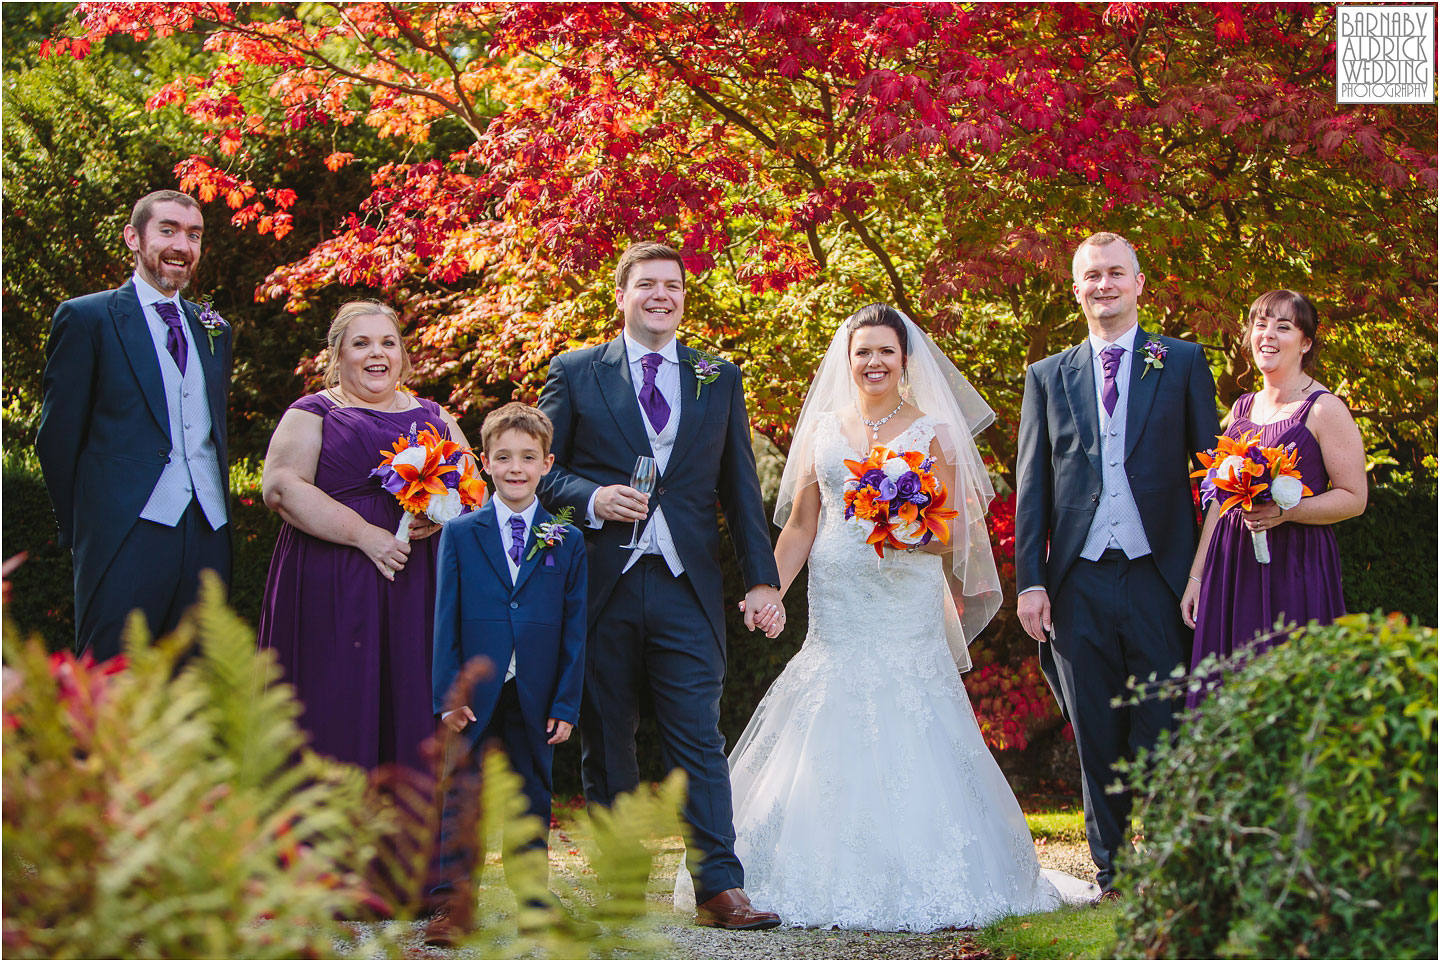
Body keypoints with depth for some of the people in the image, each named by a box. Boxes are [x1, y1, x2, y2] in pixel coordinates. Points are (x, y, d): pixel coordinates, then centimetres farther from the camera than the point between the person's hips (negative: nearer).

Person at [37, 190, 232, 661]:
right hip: (128, 535, -5)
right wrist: (82, 529, 1)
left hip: (208, 535, 5)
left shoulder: (214, 330, 18)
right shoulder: (87, 318, 0)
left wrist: (218, 512, 15)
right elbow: (57, 437, 0)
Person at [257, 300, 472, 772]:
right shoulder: (314, 414, 6)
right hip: (334, 587, -3)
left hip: (419, 587, 4)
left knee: (411, 707, -1)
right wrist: (365, 534, -15)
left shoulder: (433, 417, 18)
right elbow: (280, 487, -8)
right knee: (340, 709, -7)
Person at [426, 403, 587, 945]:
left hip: (535, 698, 1)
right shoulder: (459, 534, 3)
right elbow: (446, 621, 0)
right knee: (462, 796, 0)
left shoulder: (567, 541, 5)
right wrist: (448, 694, -7)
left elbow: (574, 630, 3)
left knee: (533, 798, 10)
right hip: (475, 695, -1)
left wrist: (566, 703, -2)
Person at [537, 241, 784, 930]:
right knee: (605, 742, 6)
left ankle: (719, 889, -4)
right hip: (602, 588, 0)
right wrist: (591, 499, -13)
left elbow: (740, 487, 12)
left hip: (687, 588, 1)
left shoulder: (719, 378, 13)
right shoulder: (576, 373, 7)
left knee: (699, 738, -5)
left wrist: (762, 579, 6)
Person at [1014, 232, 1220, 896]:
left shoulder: (1182, 363, 8)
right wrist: (1030, 582, 2)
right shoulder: (1048, 376, 13)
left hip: (1159, 576, -2)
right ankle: (1111, 867, 17)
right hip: (1080, 585, 2)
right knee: (1097, 738, 7)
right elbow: (1031, 487, 10)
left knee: (1163, 733, -1)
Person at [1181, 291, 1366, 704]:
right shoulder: (1241, 408, 14)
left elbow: (1353, 497, -6)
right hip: (1231, 567, 6)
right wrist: (1196, 575, 12)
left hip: (1295, 570, -5)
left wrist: (1285, 512, -20)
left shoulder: (1324, 410, -4)